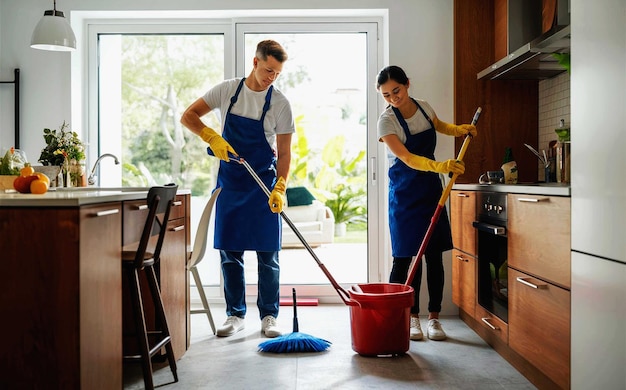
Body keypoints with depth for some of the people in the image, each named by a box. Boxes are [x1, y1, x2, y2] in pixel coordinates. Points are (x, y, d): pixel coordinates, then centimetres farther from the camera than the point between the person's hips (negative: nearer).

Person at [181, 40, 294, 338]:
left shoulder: (280, 103, -5)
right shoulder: (227, 90, -1)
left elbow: (284, 152, -5)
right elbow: (188, 116, 1)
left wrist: (280, 188, -18)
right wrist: (212, 137, -16)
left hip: (264, 184, -1)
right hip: (229, 183, 2)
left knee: (267, 254, 0)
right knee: (229, 253, 6)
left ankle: (269, 316, 12)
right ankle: (235, 314, 18)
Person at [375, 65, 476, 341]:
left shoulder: (423, 107, 2)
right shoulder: (386, 121, -14)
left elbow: (440, 126, 26)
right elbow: (407, 158, -26)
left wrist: (459, 129, 7)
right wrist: (439, 166, -40)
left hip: (430, 188, 5)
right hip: (405, 192, -4)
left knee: (434, 254, 3)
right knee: (405, 256, -5)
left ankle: (434, 318, 12)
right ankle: (409, 318, 7)